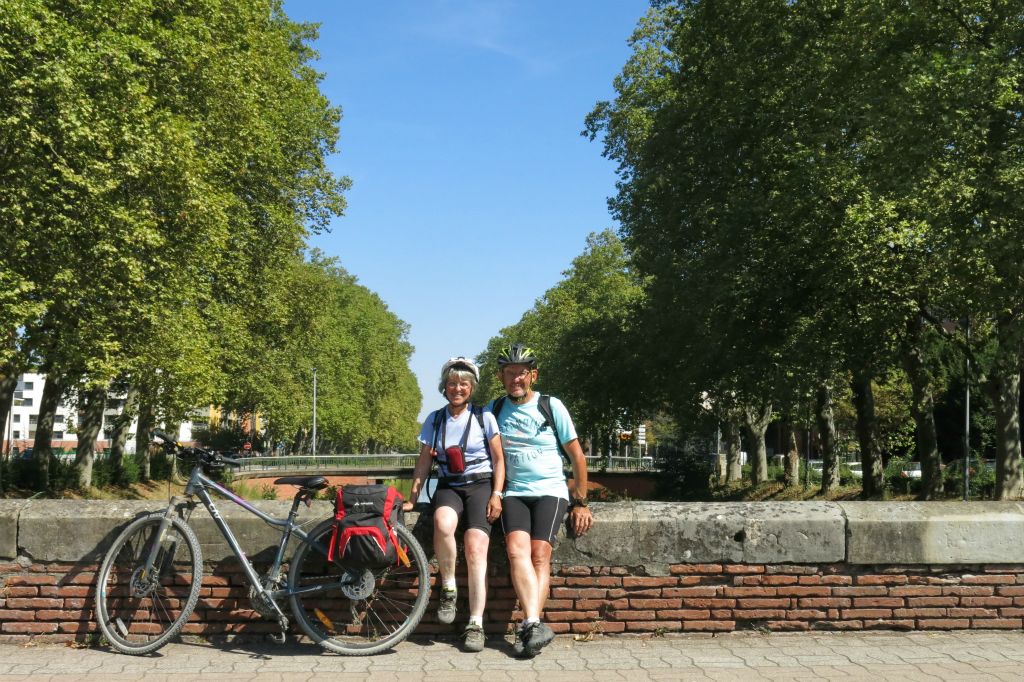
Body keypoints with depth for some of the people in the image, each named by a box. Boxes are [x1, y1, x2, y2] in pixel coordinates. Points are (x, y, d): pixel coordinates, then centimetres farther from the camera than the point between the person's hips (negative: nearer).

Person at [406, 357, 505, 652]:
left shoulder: (484, 417, 3)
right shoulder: (434, 420, 9)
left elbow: (498, 460, 5)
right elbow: (424, 463, 12)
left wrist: (496, 495, -6)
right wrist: (412, 498, 6)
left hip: (481, 485, -1)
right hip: (448, 486, 1)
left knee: (476, 547, -23)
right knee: (443, 523, -35)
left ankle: (475, 625, -17)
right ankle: (448, 588, -12)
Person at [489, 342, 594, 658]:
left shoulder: (551, 406, 3)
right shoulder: (494, 409, 10)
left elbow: (577, 456, 5)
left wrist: (581, 503, 3)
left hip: (550, 491, -1)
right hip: (514, 492, 1)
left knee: (540, 554, -21)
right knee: (517, 550, -24)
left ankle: (528, 628, -25)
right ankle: (534, 625, -34)